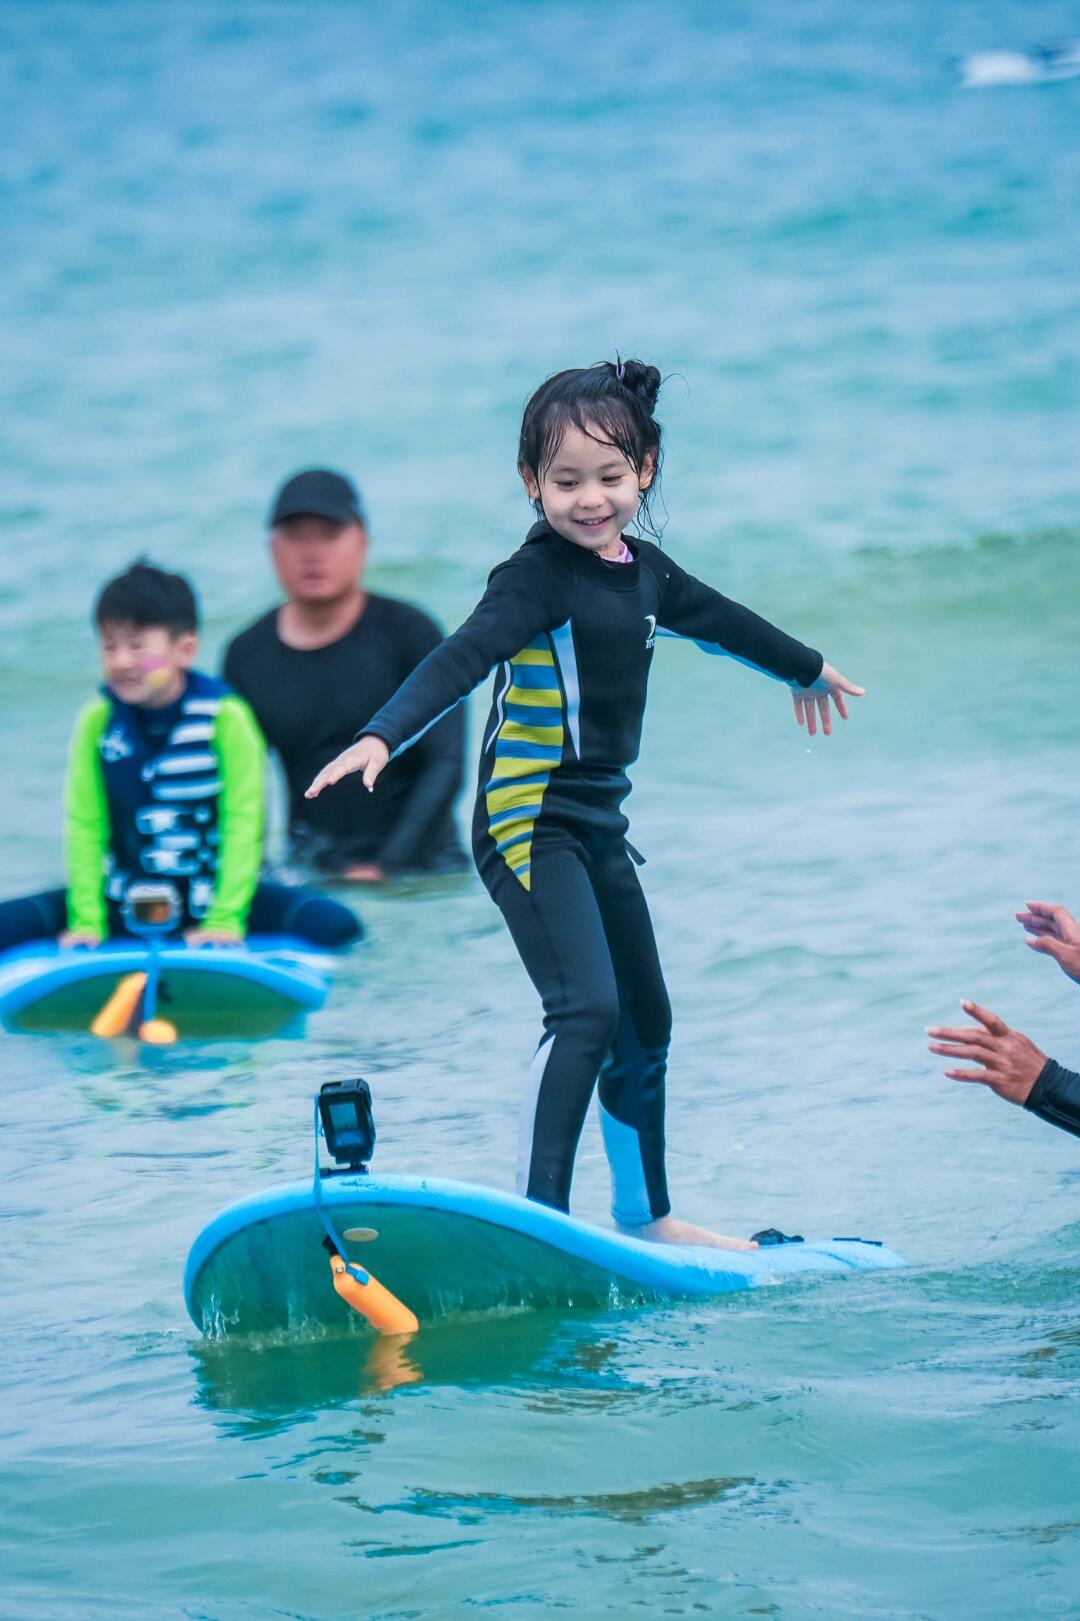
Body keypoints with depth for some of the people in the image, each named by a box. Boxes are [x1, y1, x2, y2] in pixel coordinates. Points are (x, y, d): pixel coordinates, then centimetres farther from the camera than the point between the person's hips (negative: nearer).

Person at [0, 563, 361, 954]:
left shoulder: (224, 717, -11)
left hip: (211, 894, -2)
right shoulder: (97, 722, -4)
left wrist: (226, 920, -19)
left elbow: (243, 821, -12)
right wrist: (86, 922, -12)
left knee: (335, 923, -27)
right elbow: (84, 826, -5)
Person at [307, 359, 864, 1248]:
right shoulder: (538, 576, -15)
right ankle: (541, 1216, -27)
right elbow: (460, 659, -29)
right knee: (587, 1010, -23)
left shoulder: (641, 567, 10)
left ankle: (646, 1215, 33)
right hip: (529, 821, -9)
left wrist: (808, 669, 48)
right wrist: (381, 738, -45)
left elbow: (718, 620, 30)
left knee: (646, 1023, 18)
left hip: (598, 823, 9)